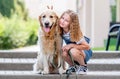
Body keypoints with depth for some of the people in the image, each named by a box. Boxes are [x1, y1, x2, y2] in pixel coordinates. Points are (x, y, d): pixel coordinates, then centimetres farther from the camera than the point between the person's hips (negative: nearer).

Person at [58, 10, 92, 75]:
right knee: (64, 53, -29)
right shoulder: (60, 30, -15)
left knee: (73, 51, -37)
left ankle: (83, 66, -7)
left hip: (85, 52, -5)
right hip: (71, 50, 5)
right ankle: (73, 66, 2)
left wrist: (71, 45, -30)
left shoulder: (74, 33, -30)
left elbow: (87, 47, -25)